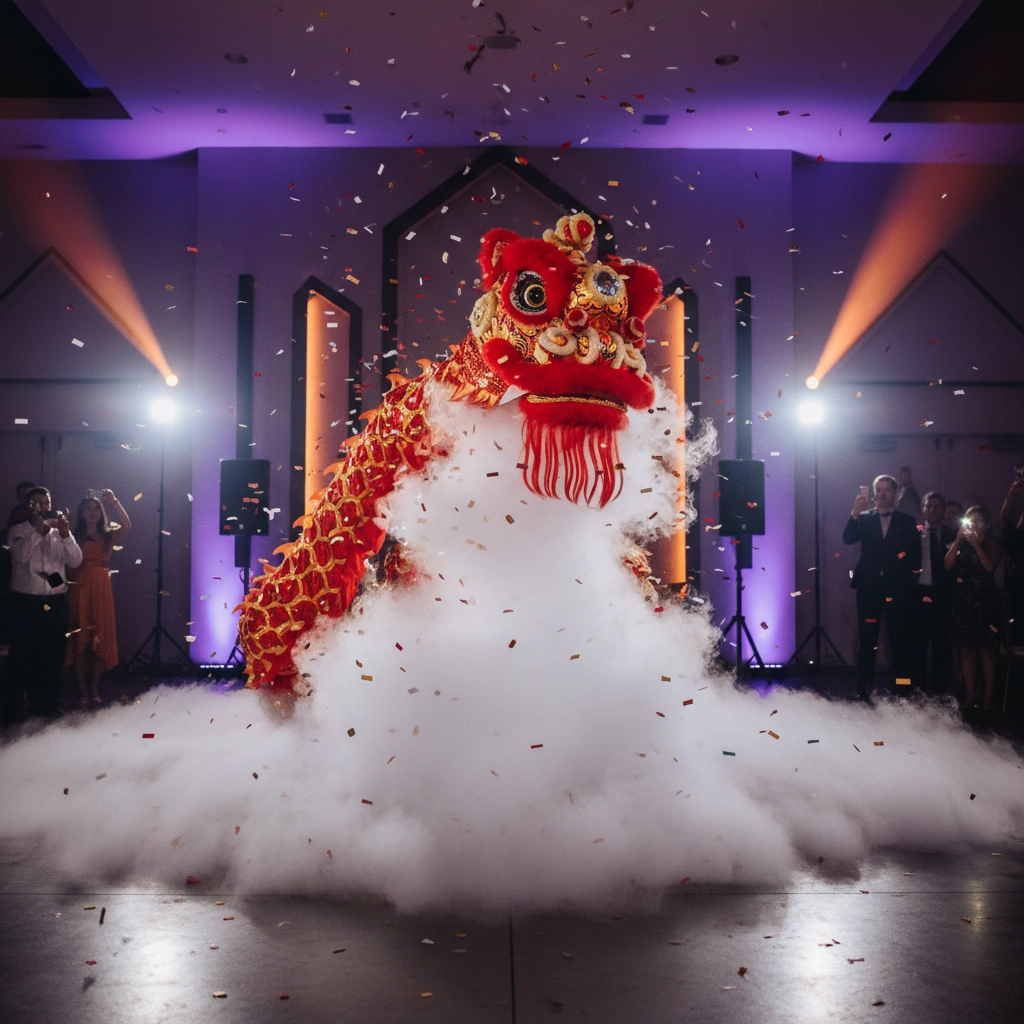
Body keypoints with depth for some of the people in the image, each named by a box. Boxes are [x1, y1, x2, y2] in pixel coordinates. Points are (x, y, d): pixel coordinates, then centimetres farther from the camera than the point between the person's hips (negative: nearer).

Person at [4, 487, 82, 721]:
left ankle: (49, 704, 16)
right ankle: (13, 706, 11)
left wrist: (66, 534, -15)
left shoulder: (59, 533, 9)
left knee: (54, 654, 5)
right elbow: (20, 556, -16)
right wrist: (39, 530, -22)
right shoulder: (18, 531, 2)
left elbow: (75, 561, -2)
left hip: (56, 601, 3)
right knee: (23, 654, 1)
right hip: (26, 601, -2)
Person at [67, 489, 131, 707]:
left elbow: (126, 526, -13)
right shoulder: (75, 536, 5)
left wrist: (114, 502, -20)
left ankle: (94, 689, 10)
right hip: (80, 588, -2)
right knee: (80, 638, -2)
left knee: (100, 639, 3)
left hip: (102, 589, 2)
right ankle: (81, 690, 0)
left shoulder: (108, 534, 8)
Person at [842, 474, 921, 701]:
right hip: (868, 588, 0)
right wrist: (855, 512, -22)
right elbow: (847, 538, -9)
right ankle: (863, 691, 6)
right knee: (866, 641, 2)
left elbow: (915, 556, 5)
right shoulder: (864, 518, 8)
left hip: (896, 589, 0)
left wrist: (908, 581, -6)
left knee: (900, 641, 0)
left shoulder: (907, 521, 7)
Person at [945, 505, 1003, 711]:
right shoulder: (960, 544, 12)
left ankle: (989, 698, -2)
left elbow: (990, 566, -14)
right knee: (966, 651, 4)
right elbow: (948, 565, -2)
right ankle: (971, 696, 7)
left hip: (984, 602, -4)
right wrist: (958, 540, -7)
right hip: (963, 602, 4)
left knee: (986, 651, -4)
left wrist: (976, 544, -14)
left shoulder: (993, 544, 3)